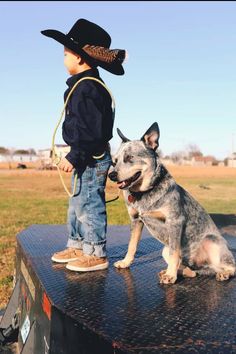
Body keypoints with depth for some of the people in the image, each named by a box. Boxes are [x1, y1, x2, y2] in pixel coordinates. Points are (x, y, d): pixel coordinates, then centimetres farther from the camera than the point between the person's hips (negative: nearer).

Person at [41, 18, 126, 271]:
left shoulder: (88, 88, -18)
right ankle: (77, 246, 30)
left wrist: (74, 156, -22)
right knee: (76, 204, 18)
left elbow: (93, 130, -24)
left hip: (92, 159, -11)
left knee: (89, 205, -3)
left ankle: (96, 255, 8)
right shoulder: (82, 85, 14)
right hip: (85, 159, 11)